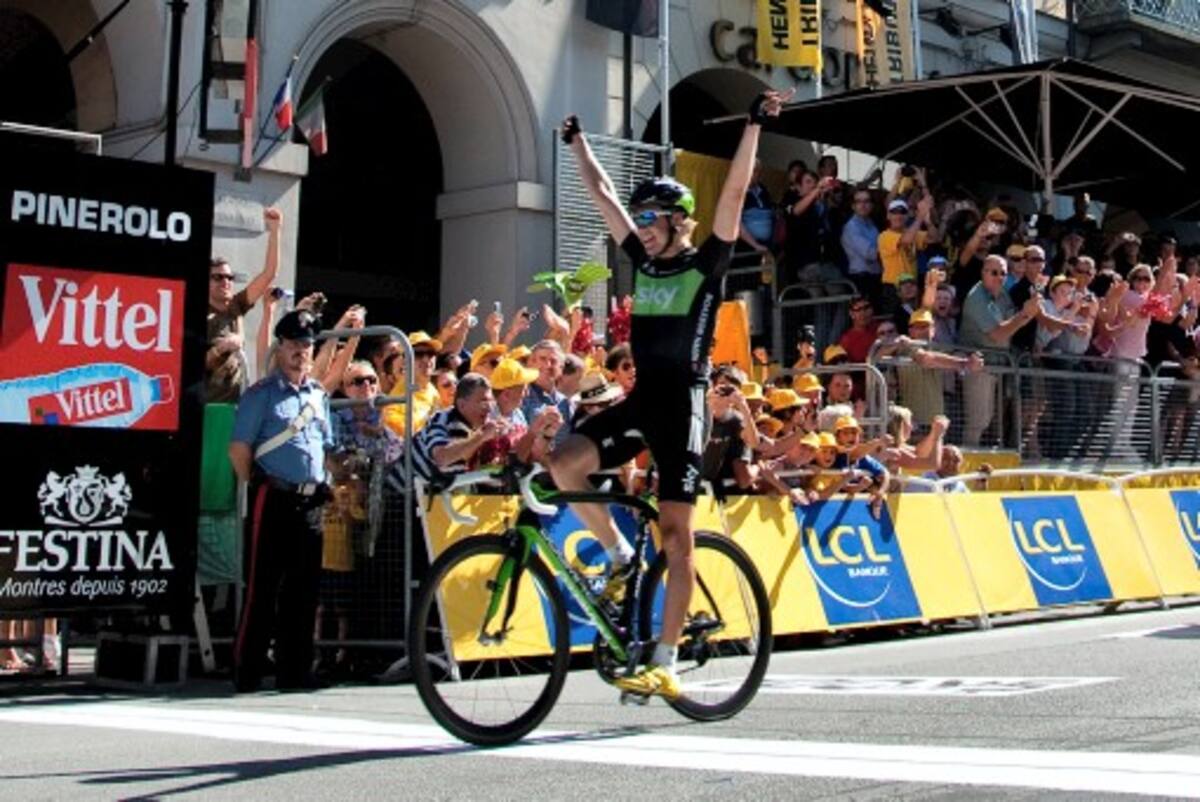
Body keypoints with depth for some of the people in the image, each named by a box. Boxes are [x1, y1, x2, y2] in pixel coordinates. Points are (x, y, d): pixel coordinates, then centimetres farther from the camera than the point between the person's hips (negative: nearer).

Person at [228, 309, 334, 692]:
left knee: (303, 588, 8)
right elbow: (239, 448, -6)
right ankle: (247, 671, 1)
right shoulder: (262, 394, -2)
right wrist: (257, 486, -4)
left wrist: (327, 486, 14)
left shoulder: (319, 395, 17)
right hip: (275, 500, -6)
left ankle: (294, 669, 15)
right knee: (263, 588, -5)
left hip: (312, 501, 6)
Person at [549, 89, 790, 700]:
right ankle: (620, 557, 7)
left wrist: (754, 125, -16)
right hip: (641, 398, 6)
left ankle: (665, 665, -2)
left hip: (683, 403, -6)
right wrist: (577, 141, 28)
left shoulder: (706, 265, -1)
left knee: (675, 533, -5)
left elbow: (734, 192, -10)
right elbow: (602, 194, 22)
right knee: (563, 464, -15)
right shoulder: (643, 261, 14)